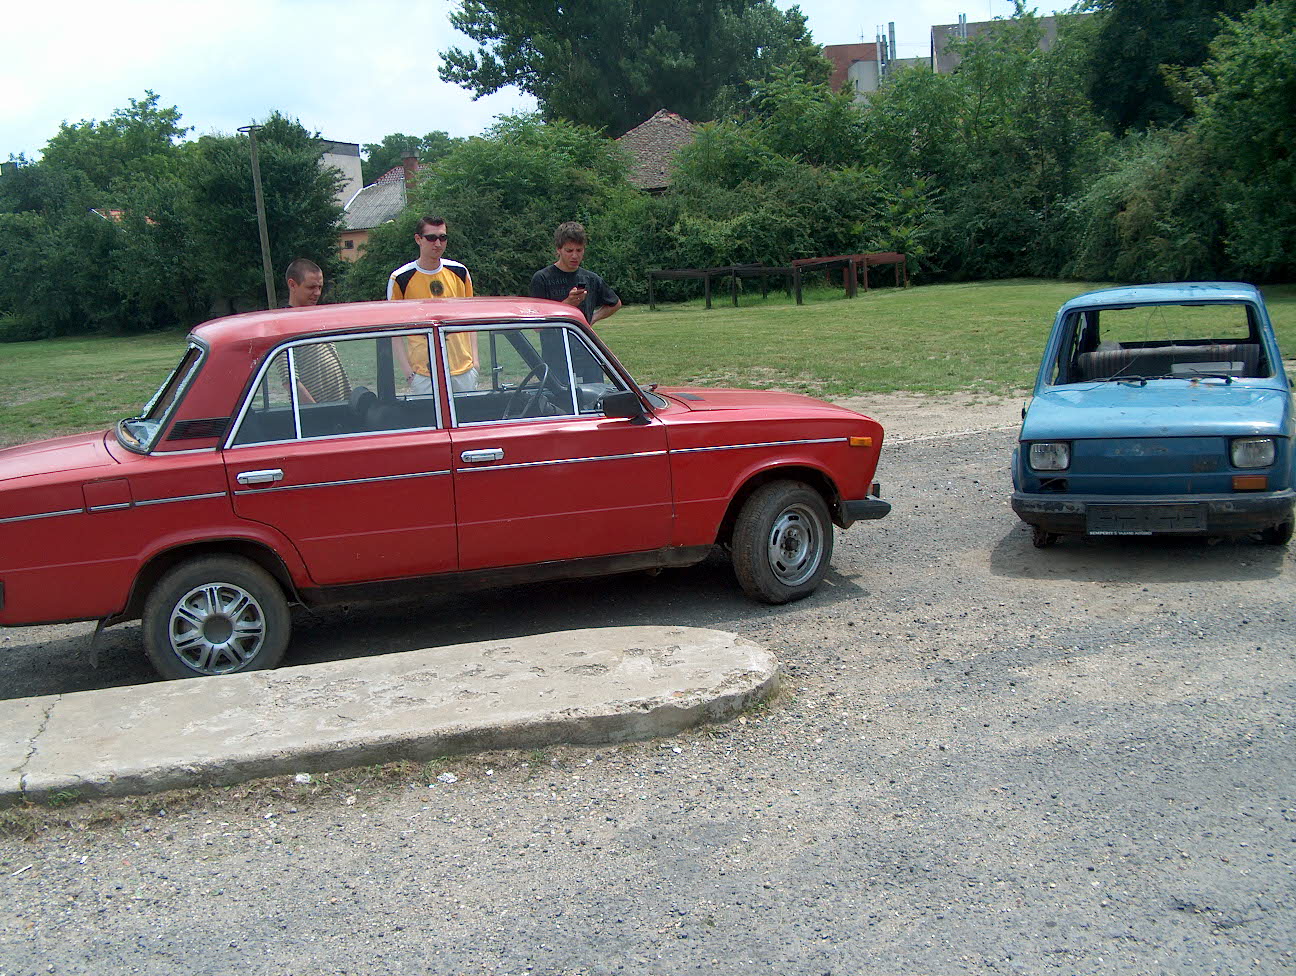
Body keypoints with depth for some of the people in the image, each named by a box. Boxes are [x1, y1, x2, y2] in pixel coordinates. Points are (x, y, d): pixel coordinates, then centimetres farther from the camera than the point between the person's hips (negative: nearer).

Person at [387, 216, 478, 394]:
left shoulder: (459, 272, 8)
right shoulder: (400, 279, -3)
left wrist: (475, 359, 8)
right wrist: (408, 371, -8)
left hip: (464, 370, 3)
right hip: (424, 374, -3)